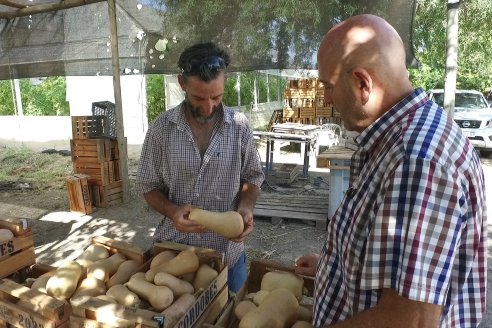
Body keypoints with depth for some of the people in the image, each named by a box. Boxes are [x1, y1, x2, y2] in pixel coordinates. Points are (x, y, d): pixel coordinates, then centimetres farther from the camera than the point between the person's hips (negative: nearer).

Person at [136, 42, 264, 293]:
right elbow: (149, 186, -1)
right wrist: (172, 211, -20)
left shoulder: (239, 125, -7)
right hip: (174, 248, 0)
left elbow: (252, 176, 4)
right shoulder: (162, 128, -9)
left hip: (228, 251, 1)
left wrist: (246, 207, -16)